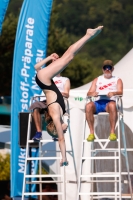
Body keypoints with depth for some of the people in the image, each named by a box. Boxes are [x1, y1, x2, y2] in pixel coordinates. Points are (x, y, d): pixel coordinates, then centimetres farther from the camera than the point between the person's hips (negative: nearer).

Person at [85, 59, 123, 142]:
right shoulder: (97, 80, 27)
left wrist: (113, 93, -22)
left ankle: (112, 132, -37)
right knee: (88, 106, -33)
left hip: (110, 101, -2)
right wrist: (92, 93, -12)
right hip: (98, 102, 2)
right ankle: (91, 133, -32)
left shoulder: (117, 80, 22)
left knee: (112, 105, -40)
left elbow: (120, 92, 3)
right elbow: (89, 93, 15)